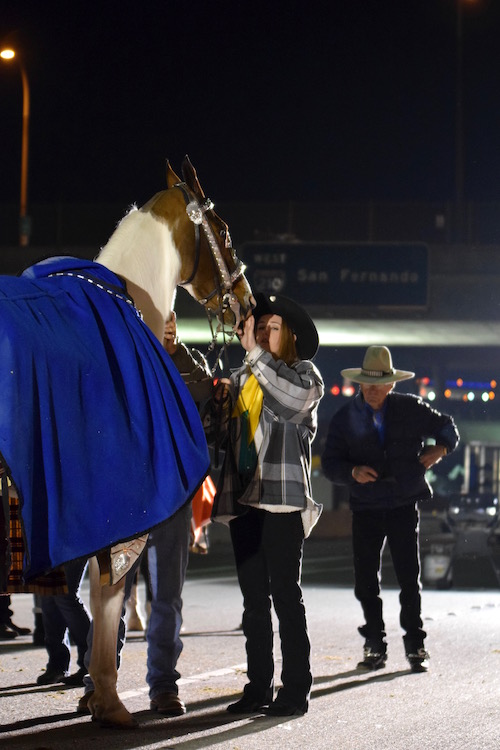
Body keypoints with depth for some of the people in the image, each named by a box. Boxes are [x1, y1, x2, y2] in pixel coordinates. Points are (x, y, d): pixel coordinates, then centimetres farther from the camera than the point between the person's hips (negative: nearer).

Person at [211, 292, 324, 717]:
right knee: (254, 598, 7)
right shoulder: (243, 378, 21)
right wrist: (221, 400, 3)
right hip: (243, 498, 6)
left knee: (286, 594, -7)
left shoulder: (305, 373, 5)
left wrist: (254, 352, -18)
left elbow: (296, 398, -18)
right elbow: (226, 431, 22)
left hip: (283, 497, -6)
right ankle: (259, 688, 11)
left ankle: (296, 690, -4)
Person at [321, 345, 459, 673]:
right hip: (366, 508, 1)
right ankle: (375, 646, 14)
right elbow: (330, 462, 0)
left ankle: (416, 645, 8)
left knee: (409, 577, -2)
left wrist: (438, 451, -5)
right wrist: (353, 471, -20)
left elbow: (447, 428, 15)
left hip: (404, 504, -1)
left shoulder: (410, 409, 2)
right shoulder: (345, 418, 2)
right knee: (366, 581, 2)